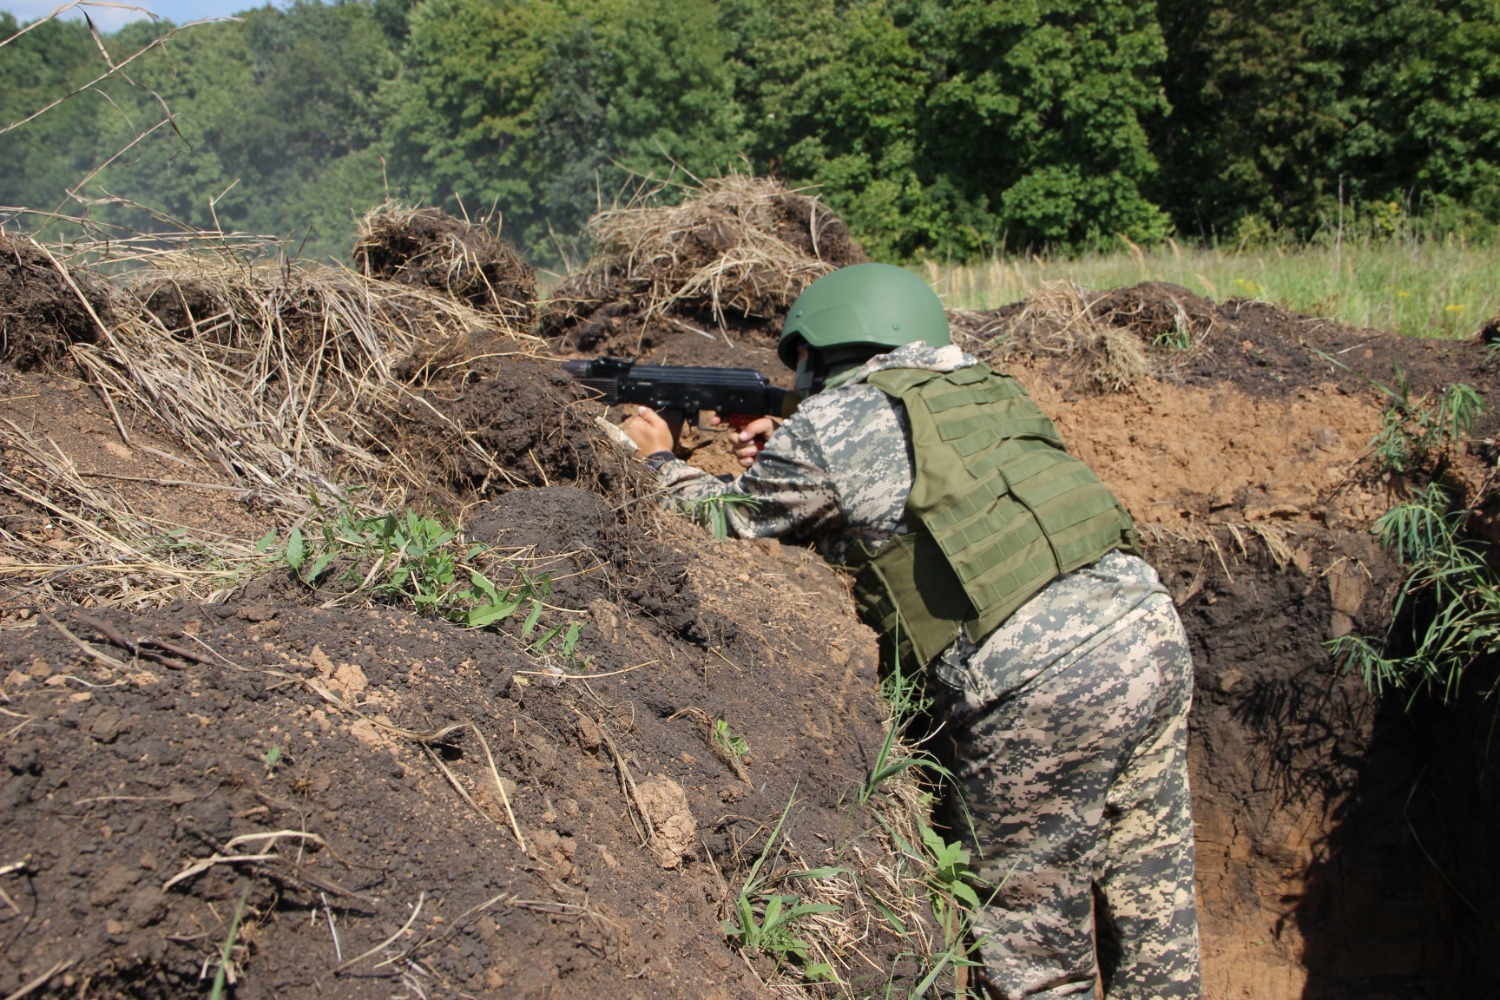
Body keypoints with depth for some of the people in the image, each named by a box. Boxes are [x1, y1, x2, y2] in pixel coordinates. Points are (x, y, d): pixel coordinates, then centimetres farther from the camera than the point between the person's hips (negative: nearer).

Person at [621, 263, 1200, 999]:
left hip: (1042, 683, -7)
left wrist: (661, 459, 34)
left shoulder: (828, 424, 2)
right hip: (1150, 626, 8)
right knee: (1155, 920, 17)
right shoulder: (981, 387, 21)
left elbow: (725, 519, 16)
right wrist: (785, 464, 31)